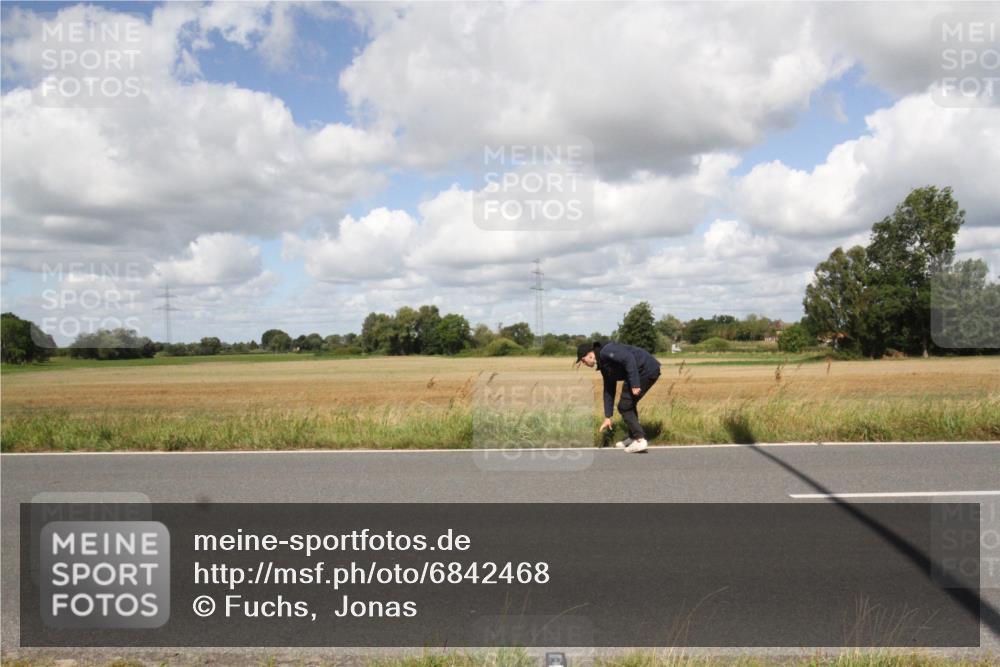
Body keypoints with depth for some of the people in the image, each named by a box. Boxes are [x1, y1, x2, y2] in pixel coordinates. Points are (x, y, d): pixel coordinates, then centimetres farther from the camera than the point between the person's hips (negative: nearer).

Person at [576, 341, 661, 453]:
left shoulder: (606, 351, -13)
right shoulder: (604, 365, 17)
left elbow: (629, 359, -25)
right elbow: (609, 390, 21)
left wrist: (634, 384, -25)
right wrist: (607, 417, 21)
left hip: (647, 370, -10)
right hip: (647, 372, 10)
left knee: (625, 406, -4)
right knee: (628, 404, 20)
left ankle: (640, 440, -2)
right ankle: (633, 437, 27)